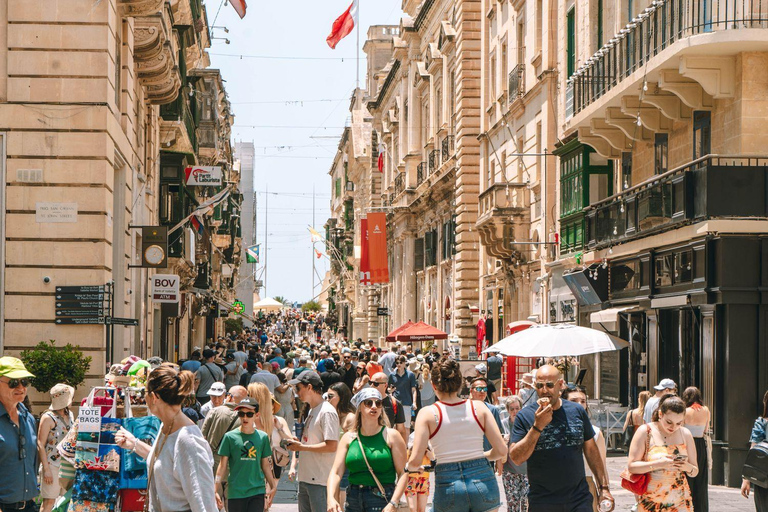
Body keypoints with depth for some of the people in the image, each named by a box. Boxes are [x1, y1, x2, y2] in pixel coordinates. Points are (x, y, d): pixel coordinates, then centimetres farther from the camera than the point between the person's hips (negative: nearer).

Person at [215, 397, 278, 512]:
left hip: (257, 491, 1)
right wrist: (217, 489, -2)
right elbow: (223, 466, 2)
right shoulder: (230, 437, -2)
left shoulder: (263, 437, 6)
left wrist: (273, 487, 14)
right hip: (235, 493, -1)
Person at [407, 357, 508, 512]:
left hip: (447, 487, -1)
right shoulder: (479, 407, 2)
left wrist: (409, 467, 14)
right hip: (483, 480, 1)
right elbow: (501, 451, 0)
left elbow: (415, 460, -9)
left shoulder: (428, 413, -4)